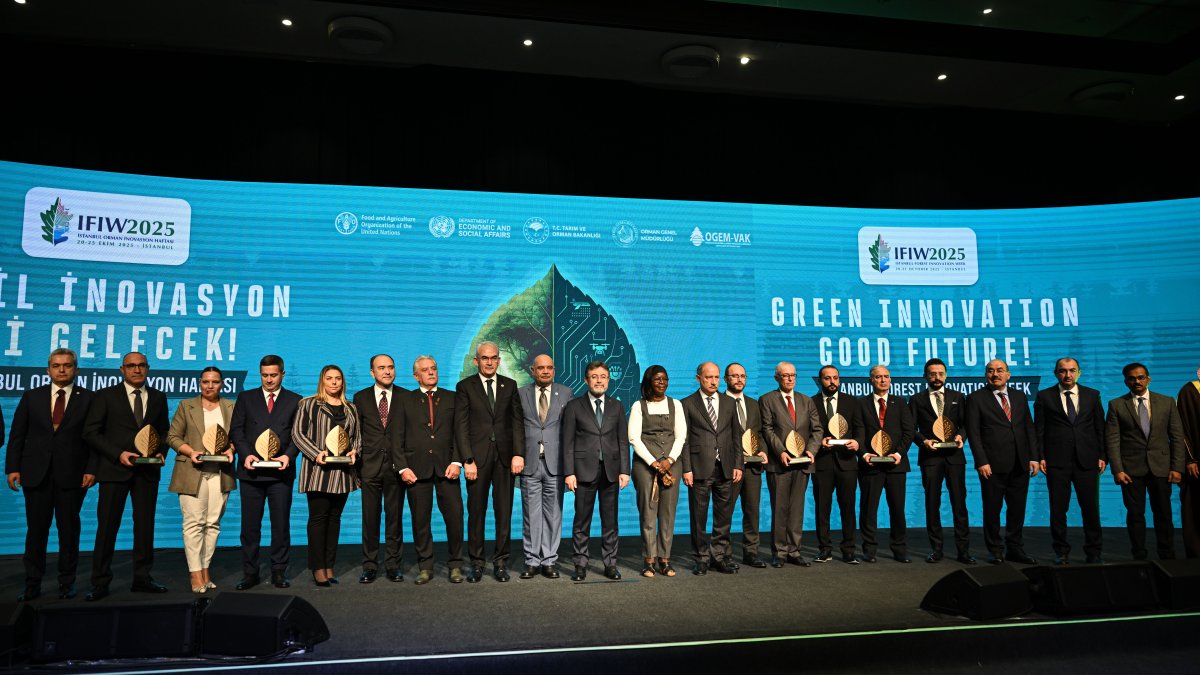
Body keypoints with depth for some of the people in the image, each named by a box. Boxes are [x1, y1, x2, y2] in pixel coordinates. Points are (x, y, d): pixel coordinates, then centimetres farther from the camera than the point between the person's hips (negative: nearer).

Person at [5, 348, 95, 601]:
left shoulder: (88, 399, 2)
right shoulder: (32, 396, 9)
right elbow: (17, 435, 8)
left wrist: (91, 470, -9)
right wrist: (12, 467, 0)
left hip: (72, 475, -2)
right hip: (36, 474, 2)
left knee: (69, 530, 5)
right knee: (36, 530, 6)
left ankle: (67, 582, 16)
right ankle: (32, 584, 17)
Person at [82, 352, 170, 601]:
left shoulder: (158, 397, 11)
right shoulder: (105, 396, 2)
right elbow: (90, 432, -3)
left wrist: (160, 452, -3)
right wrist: (118, 454, -13)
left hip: (147, 471, 3)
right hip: (115, 468, -3)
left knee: (145, 525, 8)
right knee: (107, 526, 2)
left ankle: (142, 578, 17)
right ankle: (100, 583, 12)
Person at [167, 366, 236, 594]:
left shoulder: (231, 407, 12)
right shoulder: (186, 405, 8)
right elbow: (172, 436, 5)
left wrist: (231, 450, -7)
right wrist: (190, 451, -10)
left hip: (220, 473, 2)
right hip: (192, 473, -2)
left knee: (213, 523, 3)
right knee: (194, 523, -6)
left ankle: (205, 570, 11)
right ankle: (195, 574, -2)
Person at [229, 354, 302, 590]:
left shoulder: (295, 400, 8)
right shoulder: (246, 398, 10)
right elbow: (236, 430, 5)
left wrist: (288, 455, -13)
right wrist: (245, 454, -10)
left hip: (281, 471, -1)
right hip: (251, 470, 1)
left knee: (281, 524, 4)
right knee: (249, 525, 6)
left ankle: (279, 572, 14)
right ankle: (250, 573, 16)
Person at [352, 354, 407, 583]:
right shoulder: (361, 398, 7)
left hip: (396, 466, 0)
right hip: (370, 466, 1)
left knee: (395, 517, 6)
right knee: (370, 518, 5)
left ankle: (393, 565, 16)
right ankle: (370, 566, 16)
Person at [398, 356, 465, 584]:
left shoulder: (451, 398, 12)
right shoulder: (405, 400, 10)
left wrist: (457, 462, -6)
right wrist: (402, 467, -5)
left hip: (446, 466, 0)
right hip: (417, 468, 0)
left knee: (455, 516, -4)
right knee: (420, 520, 4)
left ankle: (455, 565, 11)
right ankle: (425, 567, 16)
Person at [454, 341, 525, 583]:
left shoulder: (510, 385, 10)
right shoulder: (465, 387, 3)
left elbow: (518, 421, 7)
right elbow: (461, 426, -2)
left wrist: (518, 454, -4)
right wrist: (467, 460, -10)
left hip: (504, 456, 2)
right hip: (477, 456, -2)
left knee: (504, 511, 4)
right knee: (476, 512, 3)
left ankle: (501, 562, 13)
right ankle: (476, 563, 13)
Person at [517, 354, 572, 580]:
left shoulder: (565, 393, 8)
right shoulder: (521, 394, 8)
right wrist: (516, 454, -2)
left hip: (555, 462, 0)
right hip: (529, 462, 0)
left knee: (553, 514, 4)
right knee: (531, 514, 4)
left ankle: (549, 561, 13)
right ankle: (532, 561, 14)